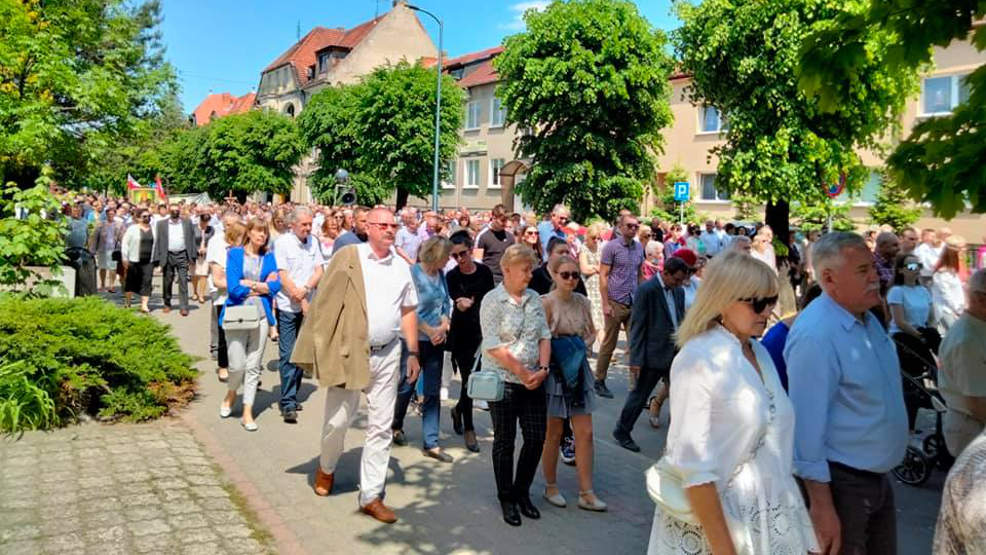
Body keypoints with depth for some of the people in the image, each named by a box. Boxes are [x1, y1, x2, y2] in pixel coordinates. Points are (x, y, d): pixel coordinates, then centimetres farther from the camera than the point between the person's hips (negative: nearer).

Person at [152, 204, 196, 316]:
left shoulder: (187, 222, 7)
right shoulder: (162, 223, 5)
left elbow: (192, 239, 7)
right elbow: (158, 241, 4)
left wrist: (192, 256, 2)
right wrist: (158, 258, -2)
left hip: (182, 255, -1)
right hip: (168, 255, 1)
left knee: (183, 281, -5)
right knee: (167, 282, 9)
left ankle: (184, 307, -5)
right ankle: (167, 304, 23)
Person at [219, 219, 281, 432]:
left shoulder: (268, 257, 9)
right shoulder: (235, 254, 2)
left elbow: (275, 286, -4)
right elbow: (233, 288, -9)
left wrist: (249, 284, -9)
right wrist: (262, 285, -3)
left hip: (261, 315, 2)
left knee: (253, 366, 4)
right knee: (237, 365, -4)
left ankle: (247, 413, 13)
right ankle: (230, 394, 28)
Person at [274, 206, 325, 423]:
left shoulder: (313, 242, 8)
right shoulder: (282, 243, -6)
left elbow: (319, 271, 4)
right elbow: (283, 277, -10)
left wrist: (306, 288, -14)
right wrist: (302, 302, -10)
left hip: (308, 305, 5)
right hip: (287, 307, -5)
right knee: (287, 355, -6)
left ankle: (292, 396, 23)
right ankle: (288, 404, -5)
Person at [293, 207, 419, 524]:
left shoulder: (402, 266, 8)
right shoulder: (347, 257, -5)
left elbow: (408, 311, 14)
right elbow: (325, 301, -6)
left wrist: (413, 353, 10)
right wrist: (321, 349, -11)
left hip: (387, 355, 4)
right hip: (349, 353, -4)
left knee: (381, 427, 7)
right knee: (337, 420, 6)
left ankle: (371, 496, 18)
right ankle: (326, 467, 38)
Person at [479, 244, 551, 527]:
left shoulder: (534, 299, 7)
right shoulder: (492, 301, -10)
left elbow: (544, 336, 7)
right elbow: (493, 346, -15)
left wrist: (542, 369, -8)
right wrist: (522, 373, -16)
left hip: (534, 380, 5)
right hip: (503, 380, -5)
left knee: (537, 438, 7)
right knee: (504, 441, 8)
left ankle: (522, 492, 28)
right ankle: (506, 498, 25)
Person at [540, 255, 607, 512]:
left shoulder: (582, 302, 4)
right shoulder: (546, 302, -12)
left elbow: (592, 331, 16)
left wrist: (583, 345, -2)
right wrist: (562, 350, -16)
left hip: (578, 369, 5)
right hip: (554, 370, -5)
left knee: (585, 433, 4)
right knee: (553, 434, 8)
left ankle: (586, 493, 13)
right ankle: (551, 487, 25)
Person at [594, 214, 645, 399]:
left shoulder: (639, 248, 10)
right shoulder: (611, 247, -5)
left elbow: (639, 275, 17)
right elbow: (603, 276, -8)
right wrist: (605, 304, -13)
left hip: (634, 303, 5)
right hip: (616, 303, -5)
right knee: (608, 345, 3)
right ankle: (599, 381, 15)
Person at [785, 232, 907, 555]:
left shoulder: (868, 319, 5)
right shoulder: (815, 336, -26)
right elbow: (807, 425, -26)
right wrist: (820, 504, -24)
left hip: (879, 476, 9)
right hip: (840, 482, -9)